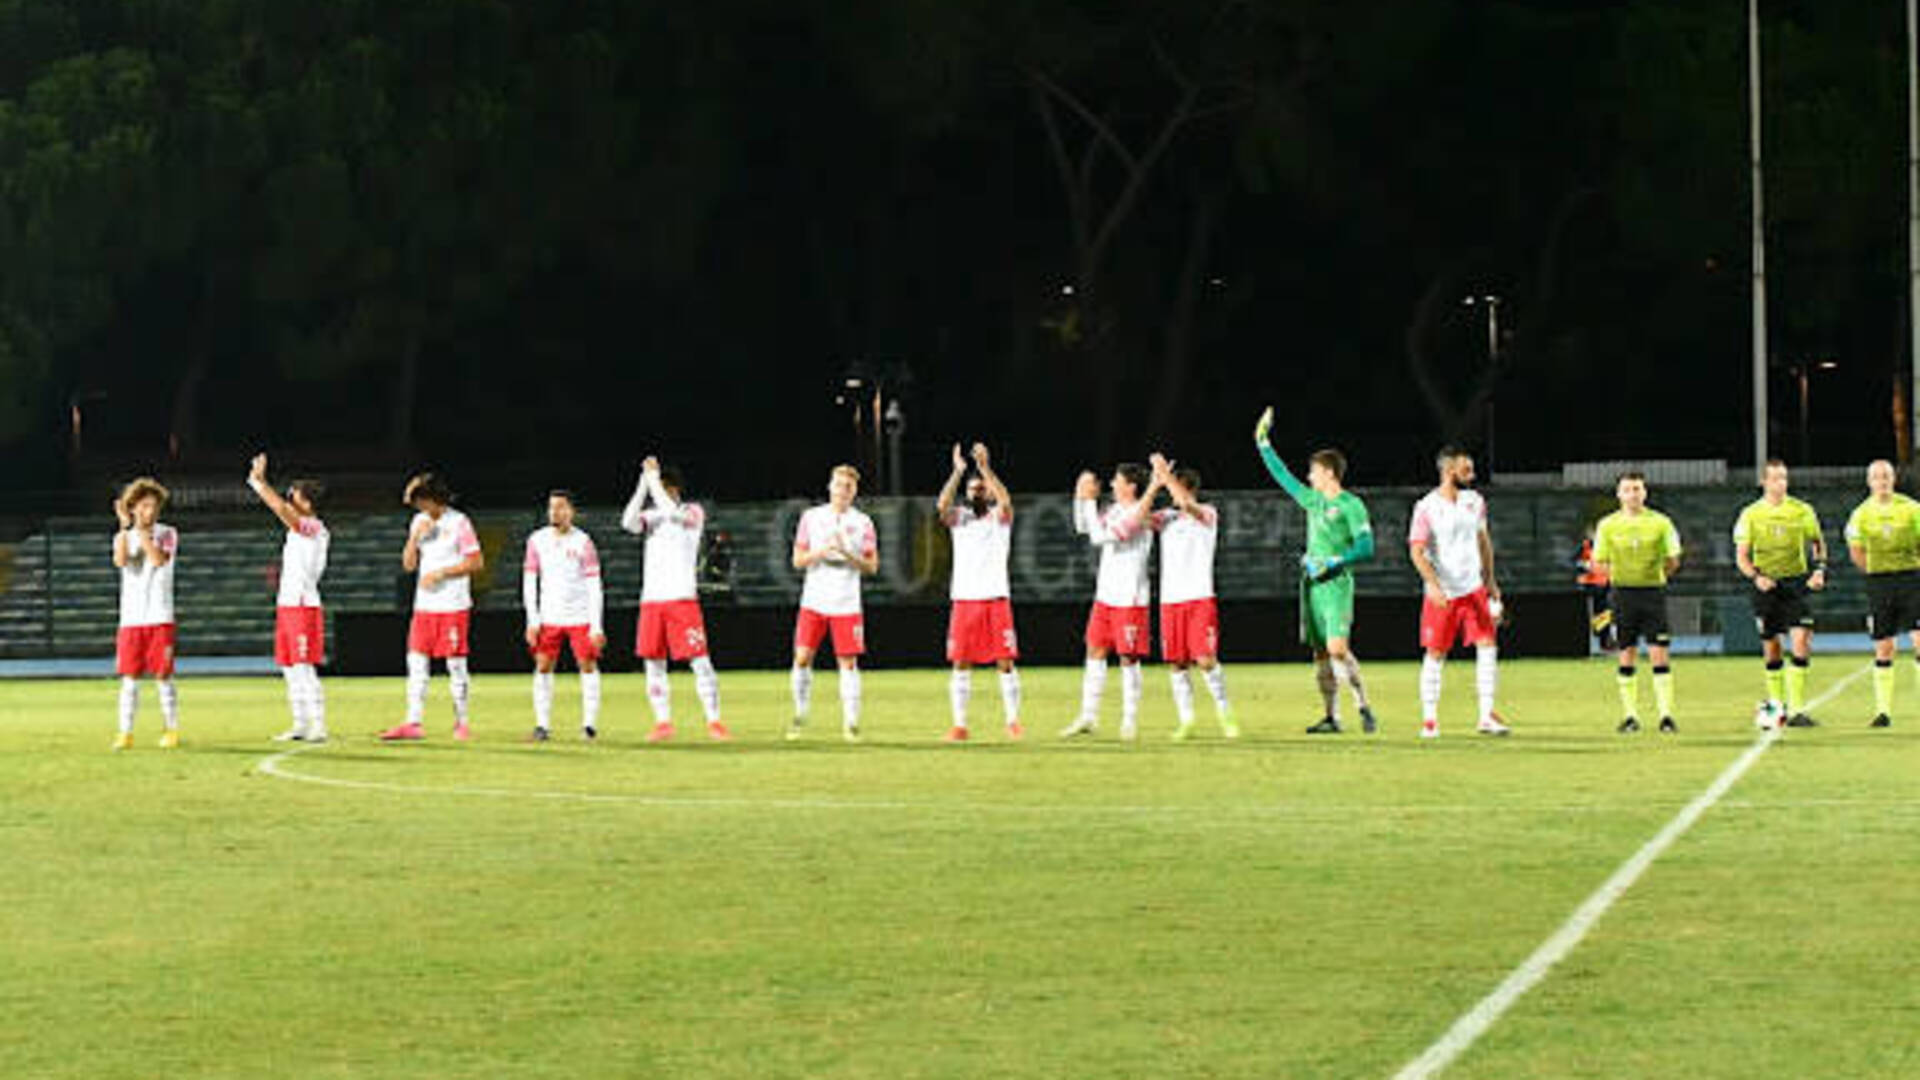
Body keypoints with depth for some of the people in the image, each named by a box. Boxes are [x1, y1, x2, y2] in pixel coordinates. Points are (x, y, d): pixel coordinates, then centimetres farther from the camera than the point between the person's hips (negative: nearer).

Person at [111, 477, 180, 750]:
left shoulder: (167, 534, 4)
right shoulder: (124, 537, 10)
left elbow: (159, 559, -16)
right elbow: (120, 561, -11)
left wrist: (143, 530, -15)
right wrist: (125, 527, -15)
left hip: (159, 618, -2)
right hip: (130, 618, 2)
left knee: (162, 677, -1)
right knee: (129, 678, 0)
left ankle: (172, 730, 10)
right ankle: (125, 733, 3)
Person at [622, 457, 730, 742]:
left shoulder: (693, 512, 2)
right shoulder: (652, 515, 14)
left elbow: (672, 513, -20)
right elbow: (629, 523, -6)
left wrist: (653, 478, -13)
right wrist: (643, 484, -11)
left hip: (682, 598, -5)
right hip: (651, 599, 5)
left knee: (700, 661, -8)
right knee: (653, 663, 3)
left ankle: (714, 722, -4)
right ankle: (663, 723, 10)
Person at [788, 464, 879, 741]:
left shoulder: (863, 523, 4)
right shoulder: (811, 517, 6)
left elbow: (872, 566, 2)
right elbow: (798, 560, 4)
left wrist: (848, 554, -15)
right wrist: (822, 551, -13)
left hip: (846, 604, -1)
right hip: (813, 601, 1)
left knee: (848, 663, -3)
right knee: (802, 658, -4)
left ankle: (851, 723, 2)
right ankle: (800, 716, 10)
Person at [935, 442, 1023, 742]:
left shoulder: (999, 516, 5)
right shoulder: (958, 517, 9)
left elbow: (1005, 501, -18)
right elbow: (942, 505, -12)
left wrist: (985, 468, -25)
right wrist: (958, 472, -21)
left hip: (996, 597, -2)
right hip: (964, 597, 2)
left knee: (1006, 662, -3)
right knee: (961, 663, 0)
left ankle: (1013, 721, 4)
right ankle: (959, 725, 4)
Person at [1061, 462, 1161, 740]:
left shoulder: (1137, 515, -17)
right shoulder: (1115, 510, 10)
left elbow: (1099, 537, -23)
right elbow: (1083, 528, 20)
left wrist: (1090, 501, -18)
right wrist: (1081, 496, 8)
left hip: (1129, 600, -9)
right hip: (1105, 596, 9)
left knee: (1128, 658, -2)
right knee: (1095, 653, 9)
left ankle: (1130, 720, 6)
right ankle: (1088, 717, 14)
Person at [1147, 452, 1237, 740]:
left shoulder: (1208, 514, 0)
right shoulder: (1166, 517, 13)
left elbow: (1187, 505, -20)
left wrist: (1165, 473, -18)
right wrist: (1155, 485, -8)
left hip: (1200, 598, -4)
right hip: (1170, 600, 4)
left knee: (1206, 660, -12)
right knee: (1176, 663, 1)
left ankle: (1224, 713, 3)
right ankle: (1186, 720, 8)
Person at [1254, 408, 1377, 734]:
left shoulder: (1351, 505, -5)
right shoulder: (1313, 500, 16)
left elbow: (1366, 547, -11)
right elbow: (1283, 477, 26)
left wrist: (1335, 562, -20)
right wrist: (1264, 444, 26)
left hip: (1336, 584, -7)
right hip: (1311, 584, 7)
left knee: (1338, 649, -17)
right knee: (1321, 653, 5)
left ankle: (1364, 707, -7)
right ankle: (1332, 717, 8)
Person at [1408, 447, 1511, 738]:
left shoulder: (1474, 502, 7)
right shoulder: (1426, 508, -10)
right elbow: (1417, 550, -13)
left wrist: (1490, 581, 17)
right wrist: (1433, 584, -25)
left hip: (1474, 589, 4)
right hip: (1442, 594, -4)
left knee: (1488, 646, -7)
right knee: (1435, 654, 1)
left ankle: (1487, 716, -4)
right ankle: (1429, 719, 11)